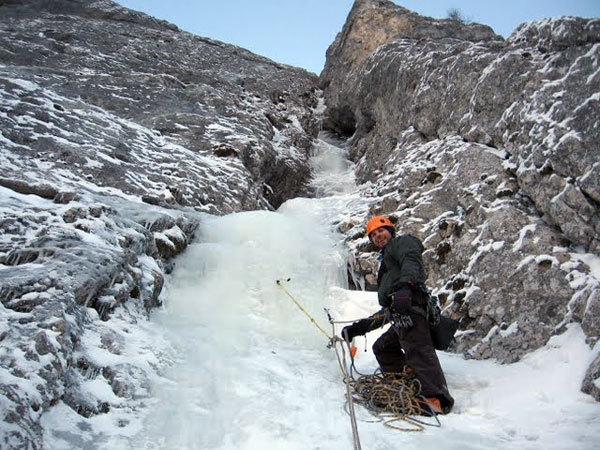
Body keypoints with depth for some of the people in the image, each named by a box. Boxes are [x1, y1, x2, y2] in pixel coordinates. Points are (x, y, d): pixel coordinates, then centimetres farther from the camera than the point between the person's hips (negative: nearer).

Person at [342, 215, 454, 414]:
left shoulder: (403, 241, 17)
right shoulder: (386, 261, 40)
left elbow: (411, 262, -11)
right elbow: (386, 313, 37)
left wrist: (404, 286, -31)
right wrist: (358, 328, 35)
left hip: (410, 302, -10)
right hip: (398, 312, 10)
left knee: (416, 347, -26)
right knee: (382, 348, 18)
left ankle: (437, 398, -42)